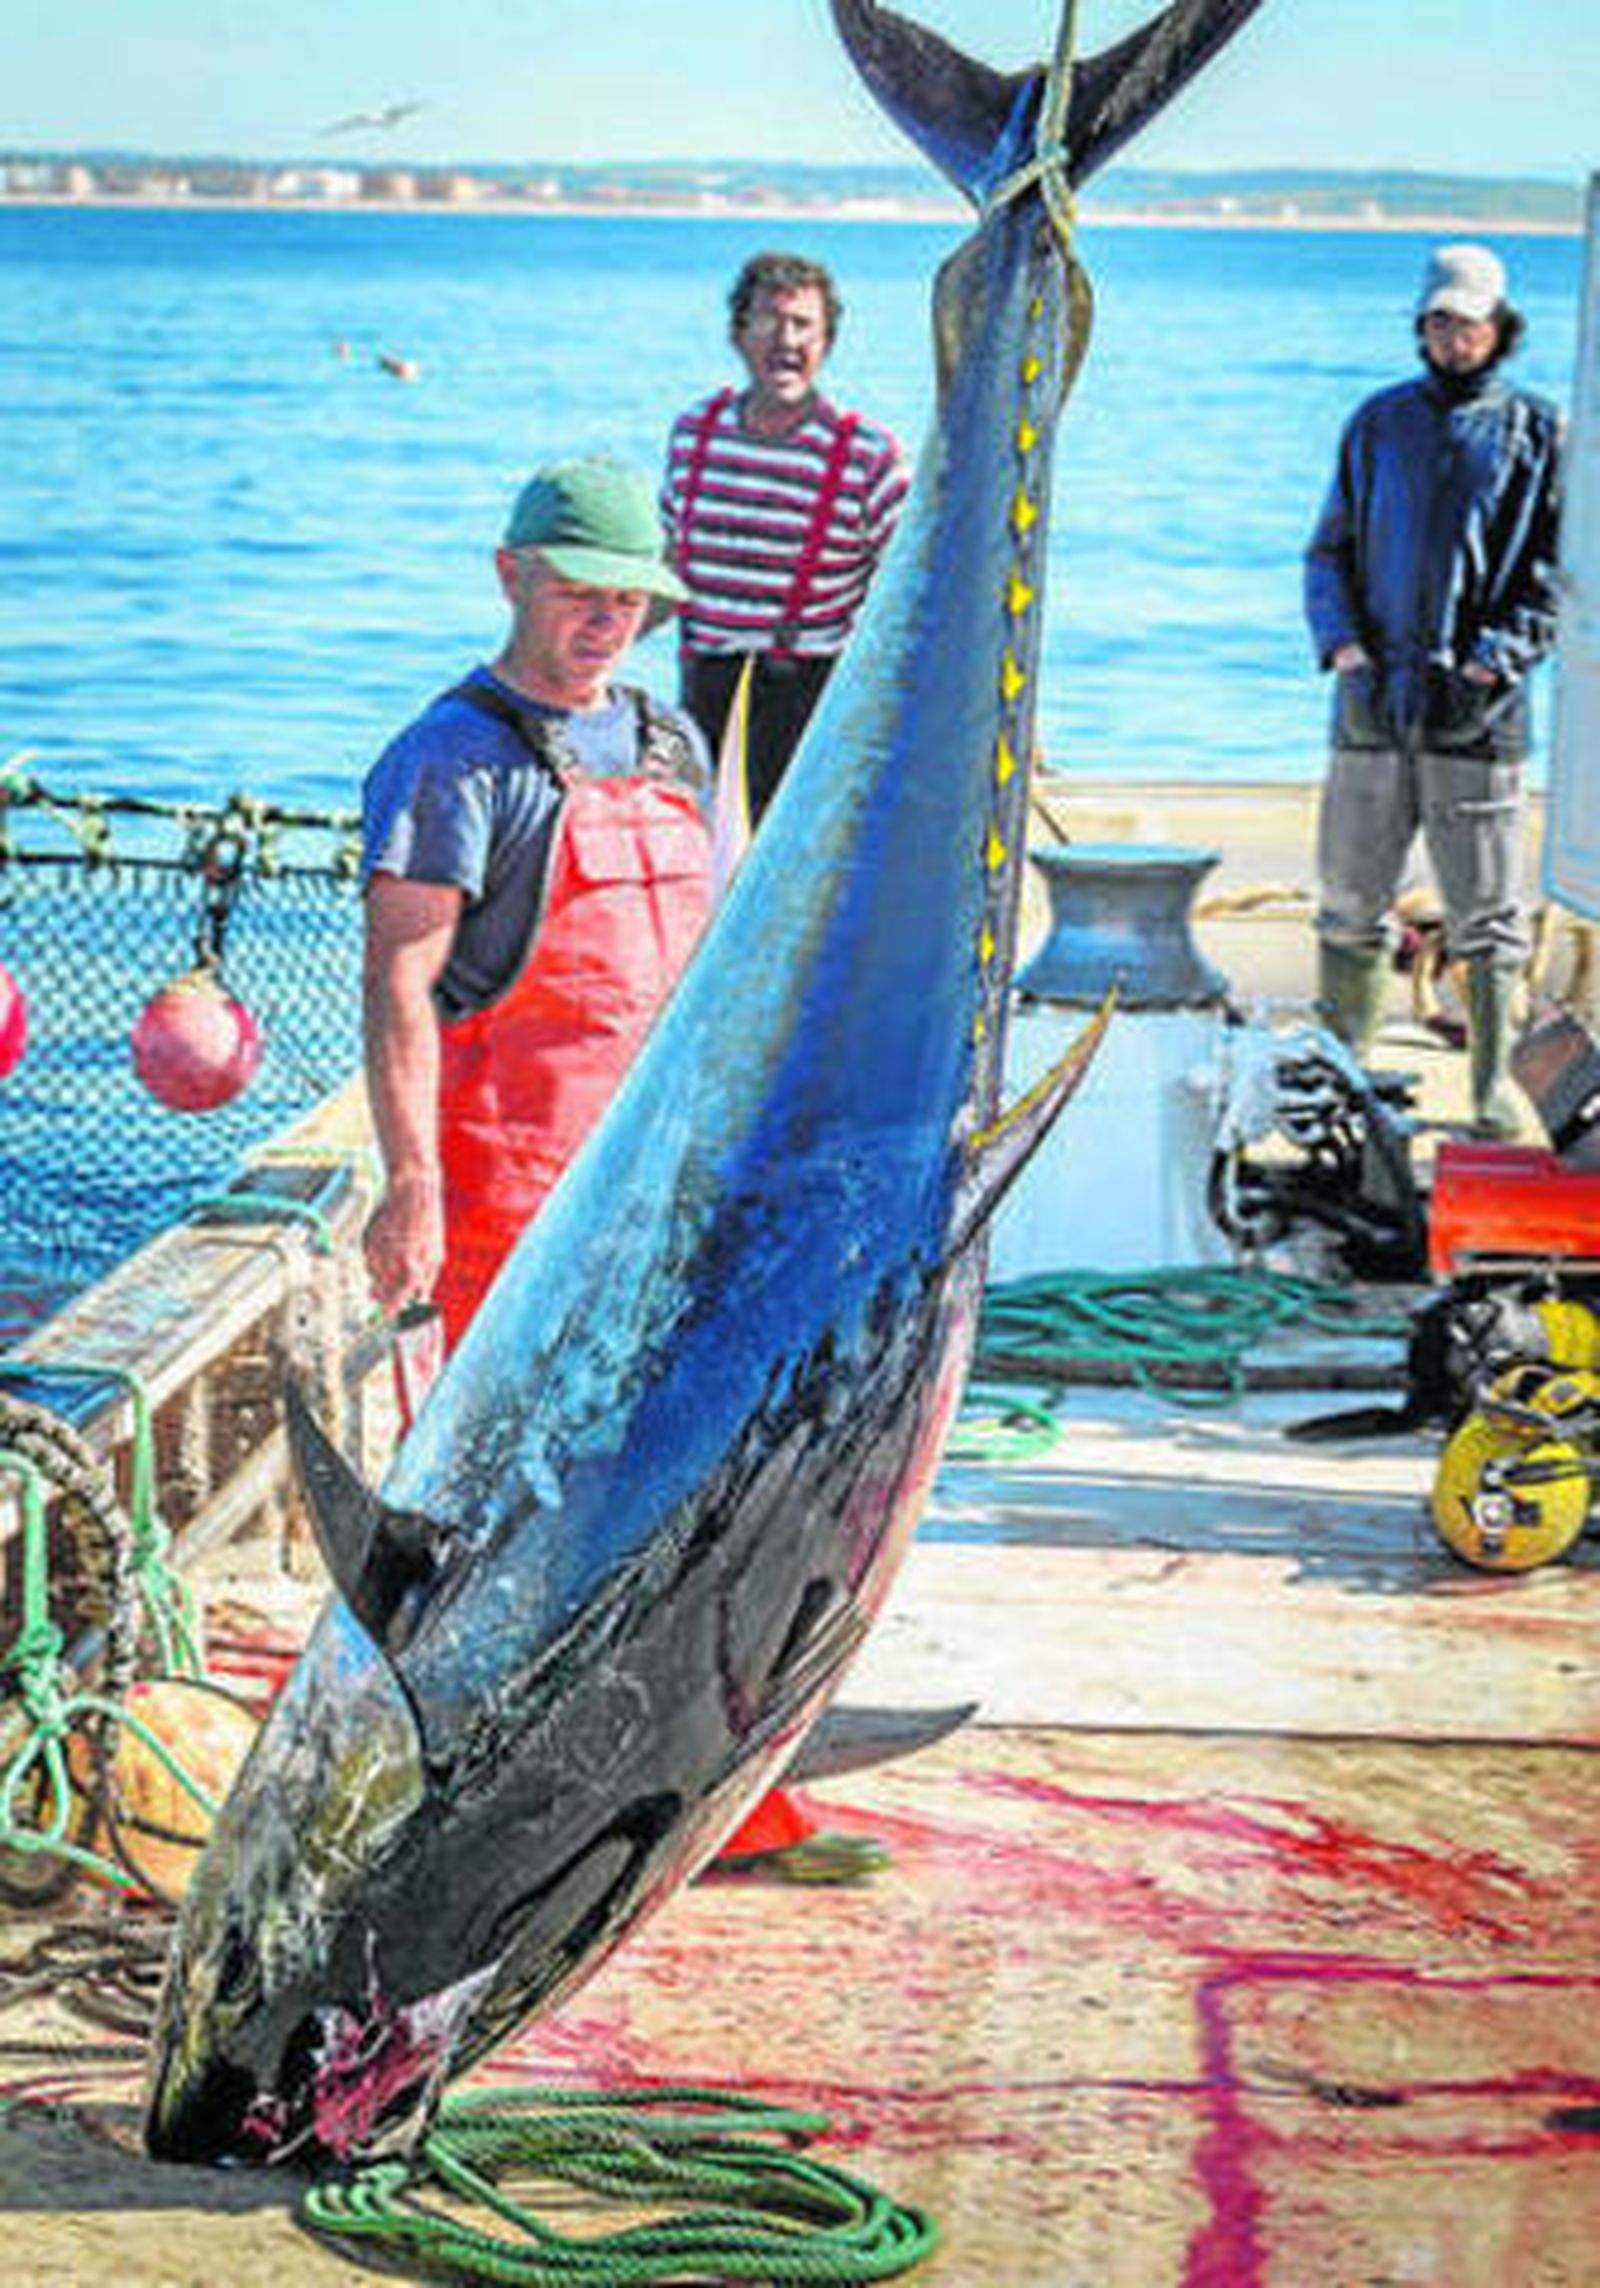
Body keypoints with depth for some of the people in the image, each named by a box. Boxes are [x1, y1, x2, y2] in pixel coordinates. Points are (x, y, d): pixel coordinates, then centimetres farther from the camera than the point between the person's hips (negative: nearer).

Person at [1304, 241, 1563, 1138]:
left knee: (1488, 914, -1)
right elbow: (1330, 550, 15)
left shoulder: (1538, 432, 5)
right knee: (1350, 904, 6)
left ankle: (1495, 1086, 6)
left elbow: (1560, 570, 2)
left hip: (1478, 714, -3)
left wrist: (1494, 662, -11)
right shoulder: (1379, 423, 13)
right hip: (1373, 705, 3)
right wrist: (1344, 648, -2)